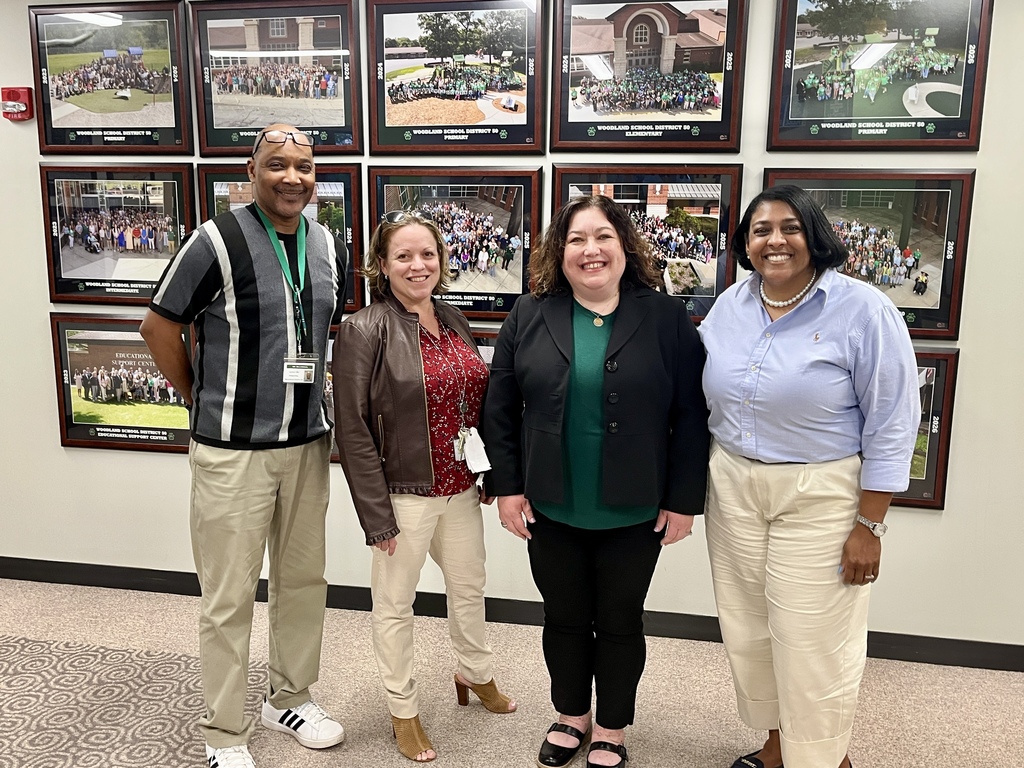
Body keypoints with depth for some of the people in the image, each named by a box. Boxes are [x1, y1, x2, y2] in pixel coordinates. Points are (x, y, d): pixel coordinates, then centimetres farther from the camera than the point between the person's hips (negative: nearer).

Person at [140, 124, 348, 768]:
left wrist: (309, 398, 13)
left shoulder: (330, 248, 5)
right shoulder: (218, 241, -12)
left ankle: (291, 697, 38)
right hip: (233, 451, -5)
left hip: (308, 447, 6)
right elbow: (159, 325, -6)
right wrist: (201, 399, 2)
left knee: (303, 582, 17)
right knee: (230, 598, 5)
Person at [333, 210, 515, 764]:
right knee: (395, 605, 11)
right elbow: (353, 429, -14)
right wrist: (376, 513, -16)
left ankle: (475, 674, 48)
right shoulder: (364, 330, -13)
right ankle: (403, 709, 31)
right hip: (404, 494, -6)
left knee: (469, 588, 23)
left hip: (461, 489, 7)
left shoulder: (454, 321, 6)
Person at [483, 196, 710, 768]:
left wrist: (684, 501, -7)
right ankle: (572, 716, 40)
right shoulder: (530, 317, -1)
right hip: (551, 508, 2)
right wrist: (508, 486, -2)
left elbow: (691, 416, -6)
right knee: (564, 618, 17)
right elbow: (501, 409, 2)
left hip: (634, 513, -1)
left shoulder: (667, 319, -6)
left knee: (620, 621, 13)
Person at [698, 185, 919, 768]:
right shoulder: (730, 306, 3)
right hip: (734, 487, 5)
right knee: (750, 628, 15)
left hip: (821, 496, -5)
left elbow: (892, 426, -11)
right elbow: (705, 395, 14)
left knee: (813, 642, 1)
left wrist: (869, 525, -12)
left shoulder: (864, 310, -12)